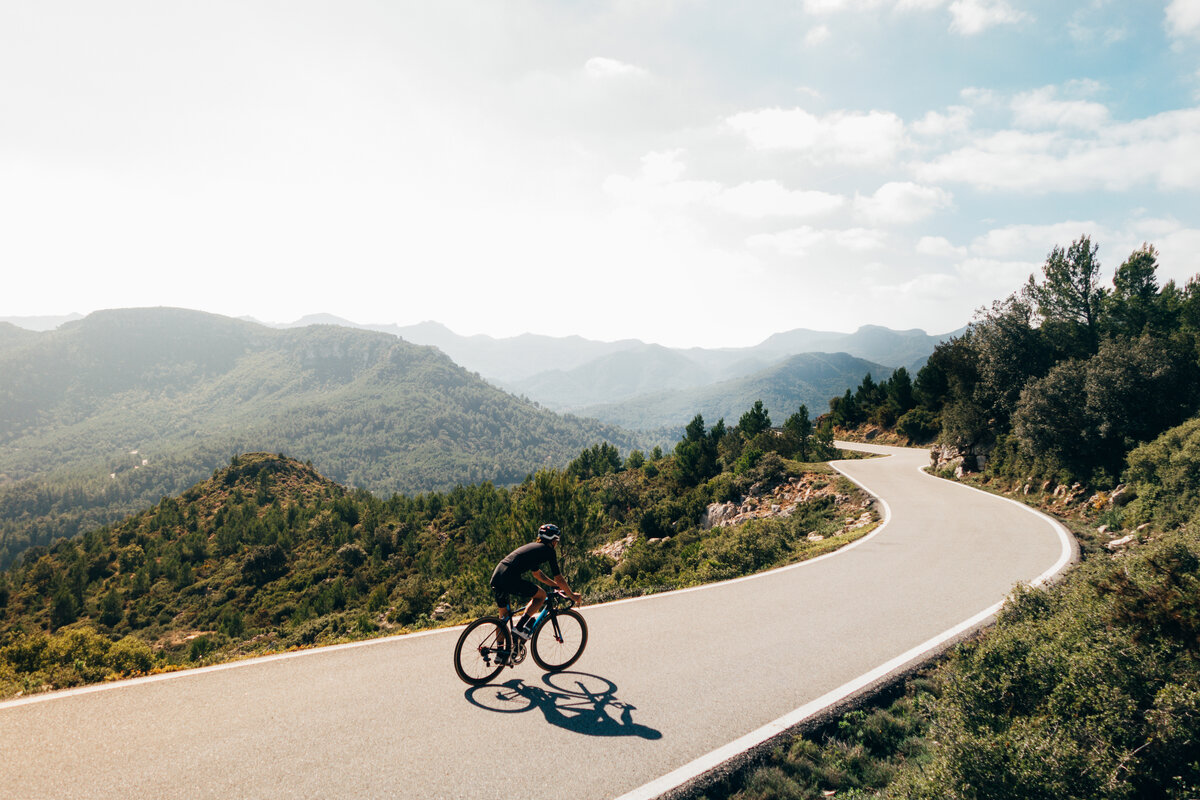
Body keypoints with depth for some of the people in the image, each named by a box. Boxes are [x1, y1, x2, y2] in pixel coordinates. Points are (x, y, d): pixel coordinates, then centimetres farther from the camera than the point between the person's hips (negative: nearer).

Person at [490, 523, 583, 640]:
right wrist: (572, 595, 20)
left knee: (504, 616, 22)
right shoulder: (548, 551, 5)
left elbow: (537, 573, 41)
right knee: (541, 595, 9)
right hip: (510, 579, -8)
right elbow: (559, 579, 7)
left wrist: (556, 585, 46)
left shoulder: (532, 547, 29)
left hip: (495, 578, 8)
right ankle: (520, 628, 1)